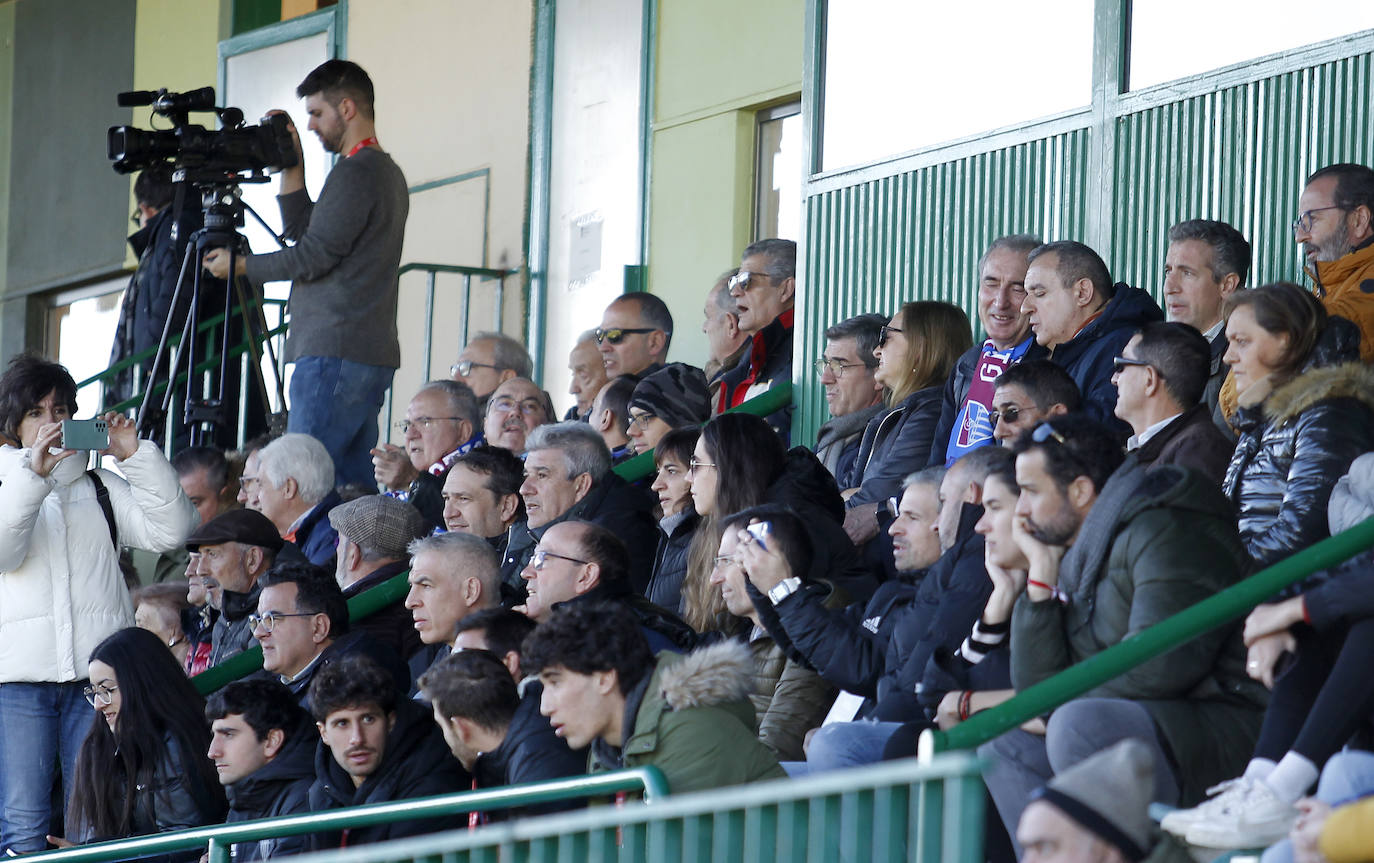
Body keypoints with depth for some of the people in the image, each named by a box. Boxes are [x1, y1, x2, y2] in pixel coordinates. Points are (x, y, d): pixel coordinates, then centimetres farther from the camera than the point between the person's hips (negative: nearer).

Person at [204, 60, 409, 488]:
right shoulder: (387, 172, 20)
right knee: (357, 481, 7)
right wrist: (292, 167, 18)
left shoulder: (356, 172, -11)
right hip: (374, 354, 10)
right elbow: (302, 231, 25)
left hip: (336, 352, -10)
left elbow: (313, 256, -14)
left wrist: (240, 266, -1)